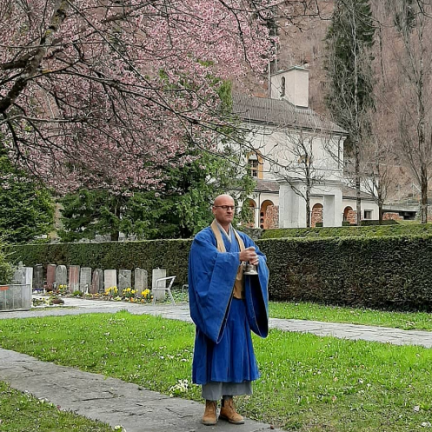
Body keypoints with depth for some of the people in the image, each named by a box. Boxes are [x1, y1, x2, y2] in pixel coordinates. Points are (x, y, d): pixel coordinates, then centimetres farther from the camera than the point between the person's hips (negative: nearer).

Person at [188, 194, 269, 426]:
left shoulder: (242, 238, 15)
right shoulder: (203, 238, -4)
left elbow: (260, 257, 4)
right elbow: (213, 259, -21)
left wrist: (256, 261, -18)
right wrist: (238, 257, -29)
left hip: (237, 304, 6)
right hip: (215, 303, -6)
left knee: (236, 350, 6)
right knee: (214, 351, -3)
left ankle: (228, 404, 13)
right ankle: (210, 405, 4)